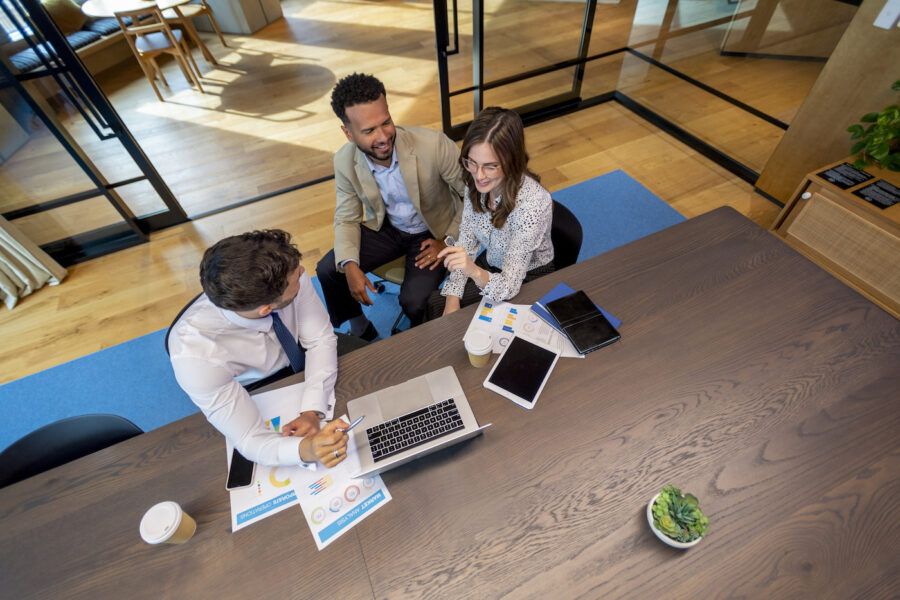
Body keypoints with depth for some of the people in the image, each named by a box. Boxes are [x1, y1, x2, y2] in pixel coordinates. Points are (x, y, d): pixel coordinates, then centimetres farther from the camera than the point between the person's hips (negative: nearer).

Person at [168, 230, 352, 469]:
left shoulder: (289, 276, -33)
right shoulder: (195, 352, -38)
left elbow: (320, 339, -21)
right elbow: (251, 440, -31)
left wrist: (312, 411, -35)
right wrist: (305, 449, -51)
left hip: (306, 363, 3)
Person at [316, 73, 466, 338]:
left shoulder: (434, 145, -29)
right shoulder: (344, 161, -15)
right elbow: (346, 219, -4)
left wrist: (450, 240, -17)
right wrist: (349, 265, -21)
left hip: (431, 232, -3)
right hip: (385, 228, 4)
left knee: (413, 301, -23)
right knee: (327, 270, -8)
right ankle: (358, 327, 20)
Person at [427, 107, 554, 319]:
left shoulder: (532, 204, -35)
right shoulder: (475, 182, -18)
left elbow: (509, 285, -33)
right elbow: (467, 239, -7)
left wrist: (474, 271, -55)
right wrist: (452, 300, -14)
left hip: (529, 280, -5)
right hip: (492, 265, 5)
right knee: (435, 305, -3)